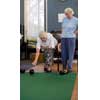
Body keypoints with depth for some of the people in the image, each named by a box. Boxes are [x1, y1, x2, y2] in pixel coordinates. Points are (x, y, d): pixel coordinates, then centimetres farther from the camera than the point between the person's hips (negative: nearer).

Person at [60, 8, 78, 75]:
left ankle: (69, 68, 6)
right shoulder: (64, 19, 9)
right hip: (63, 38, 5)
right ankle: (64, 68, 18)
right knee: (63, 53, 7)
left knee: (70, 53, -1)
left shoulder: (75, 20, -7)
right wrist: (62, 34, 13)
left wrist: (75, 33, 1)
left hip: (71, 38, -5)